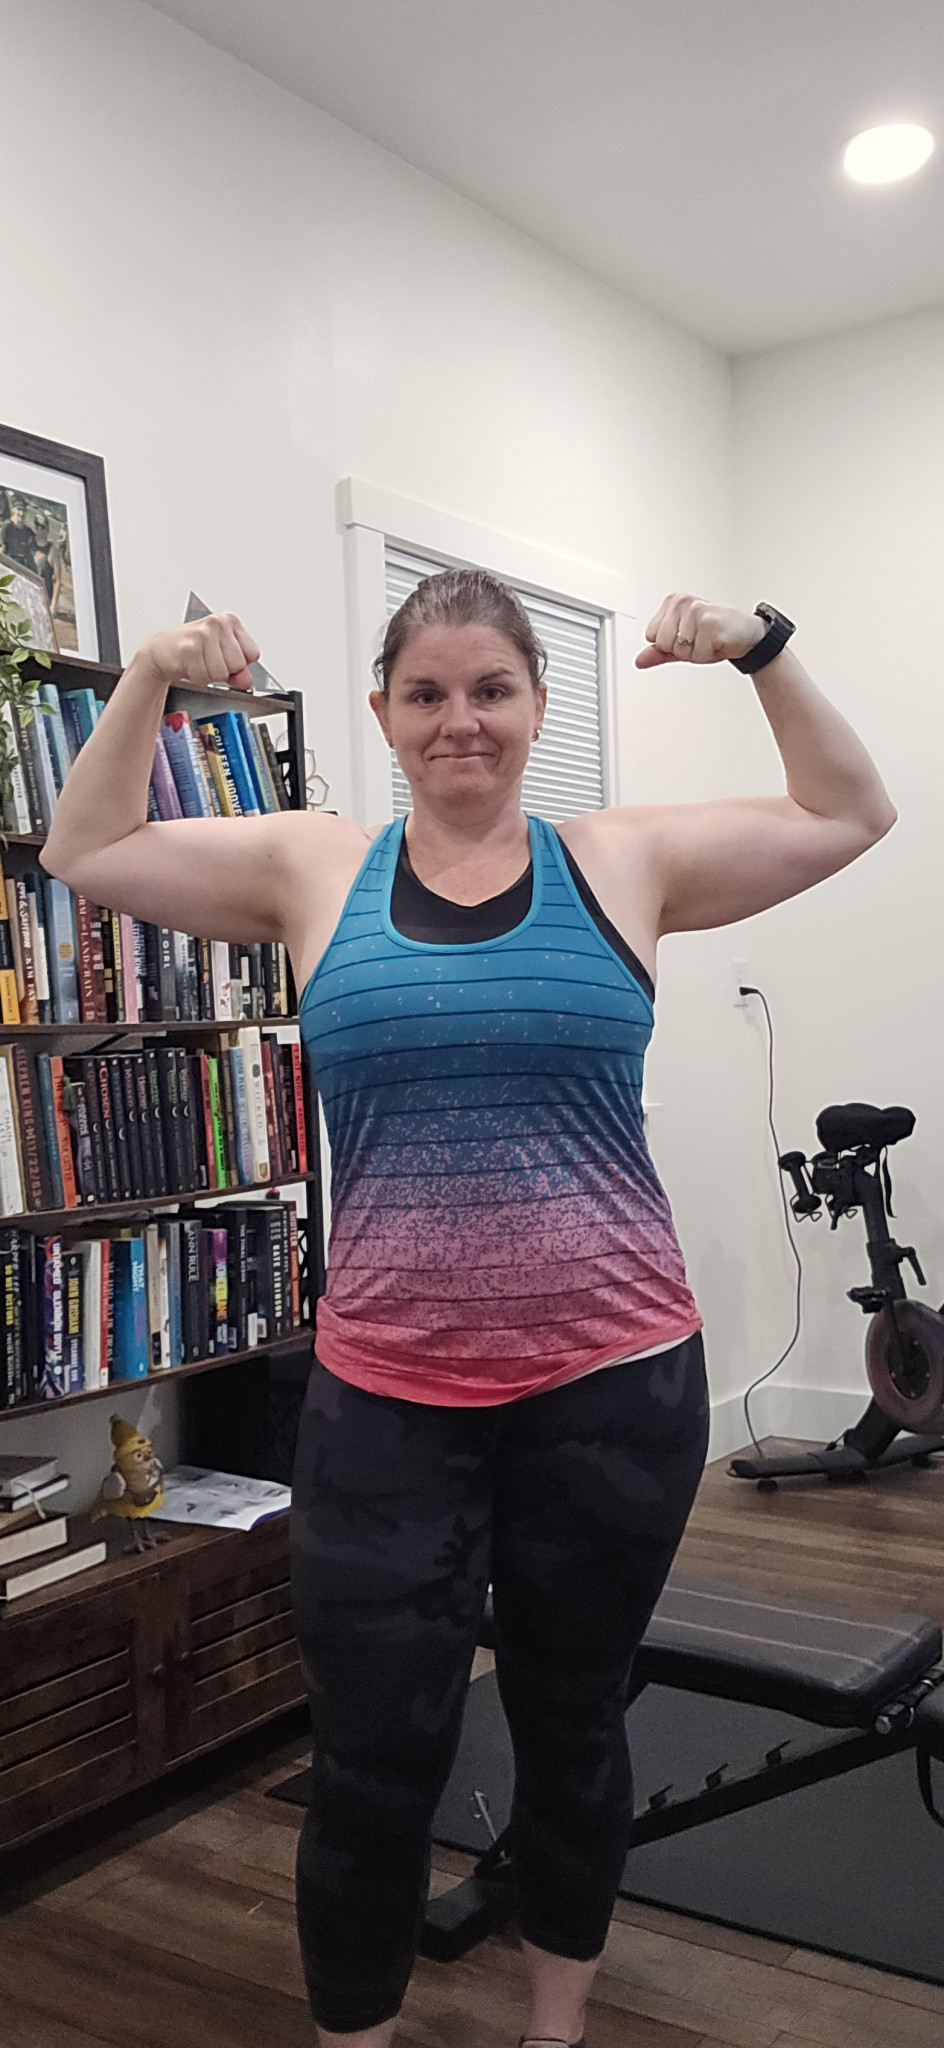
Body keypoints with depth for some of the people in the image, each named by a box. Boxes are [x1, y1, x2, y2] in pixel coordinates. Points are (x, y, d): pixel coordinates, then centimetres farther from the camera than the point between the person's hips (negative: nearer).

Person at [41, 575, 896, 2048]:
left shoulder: (625, 861, 3)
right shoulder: (314, 866, 4)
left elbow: (851, 816, 11)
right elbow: (85, 853, 12)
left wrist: (763, 653, -1)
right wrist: (149, 682, 0)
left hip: (615, 1380, 1)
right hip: (386, 1394, 0)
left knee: (573, 1726, 19)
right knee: (374, 1762, 8)